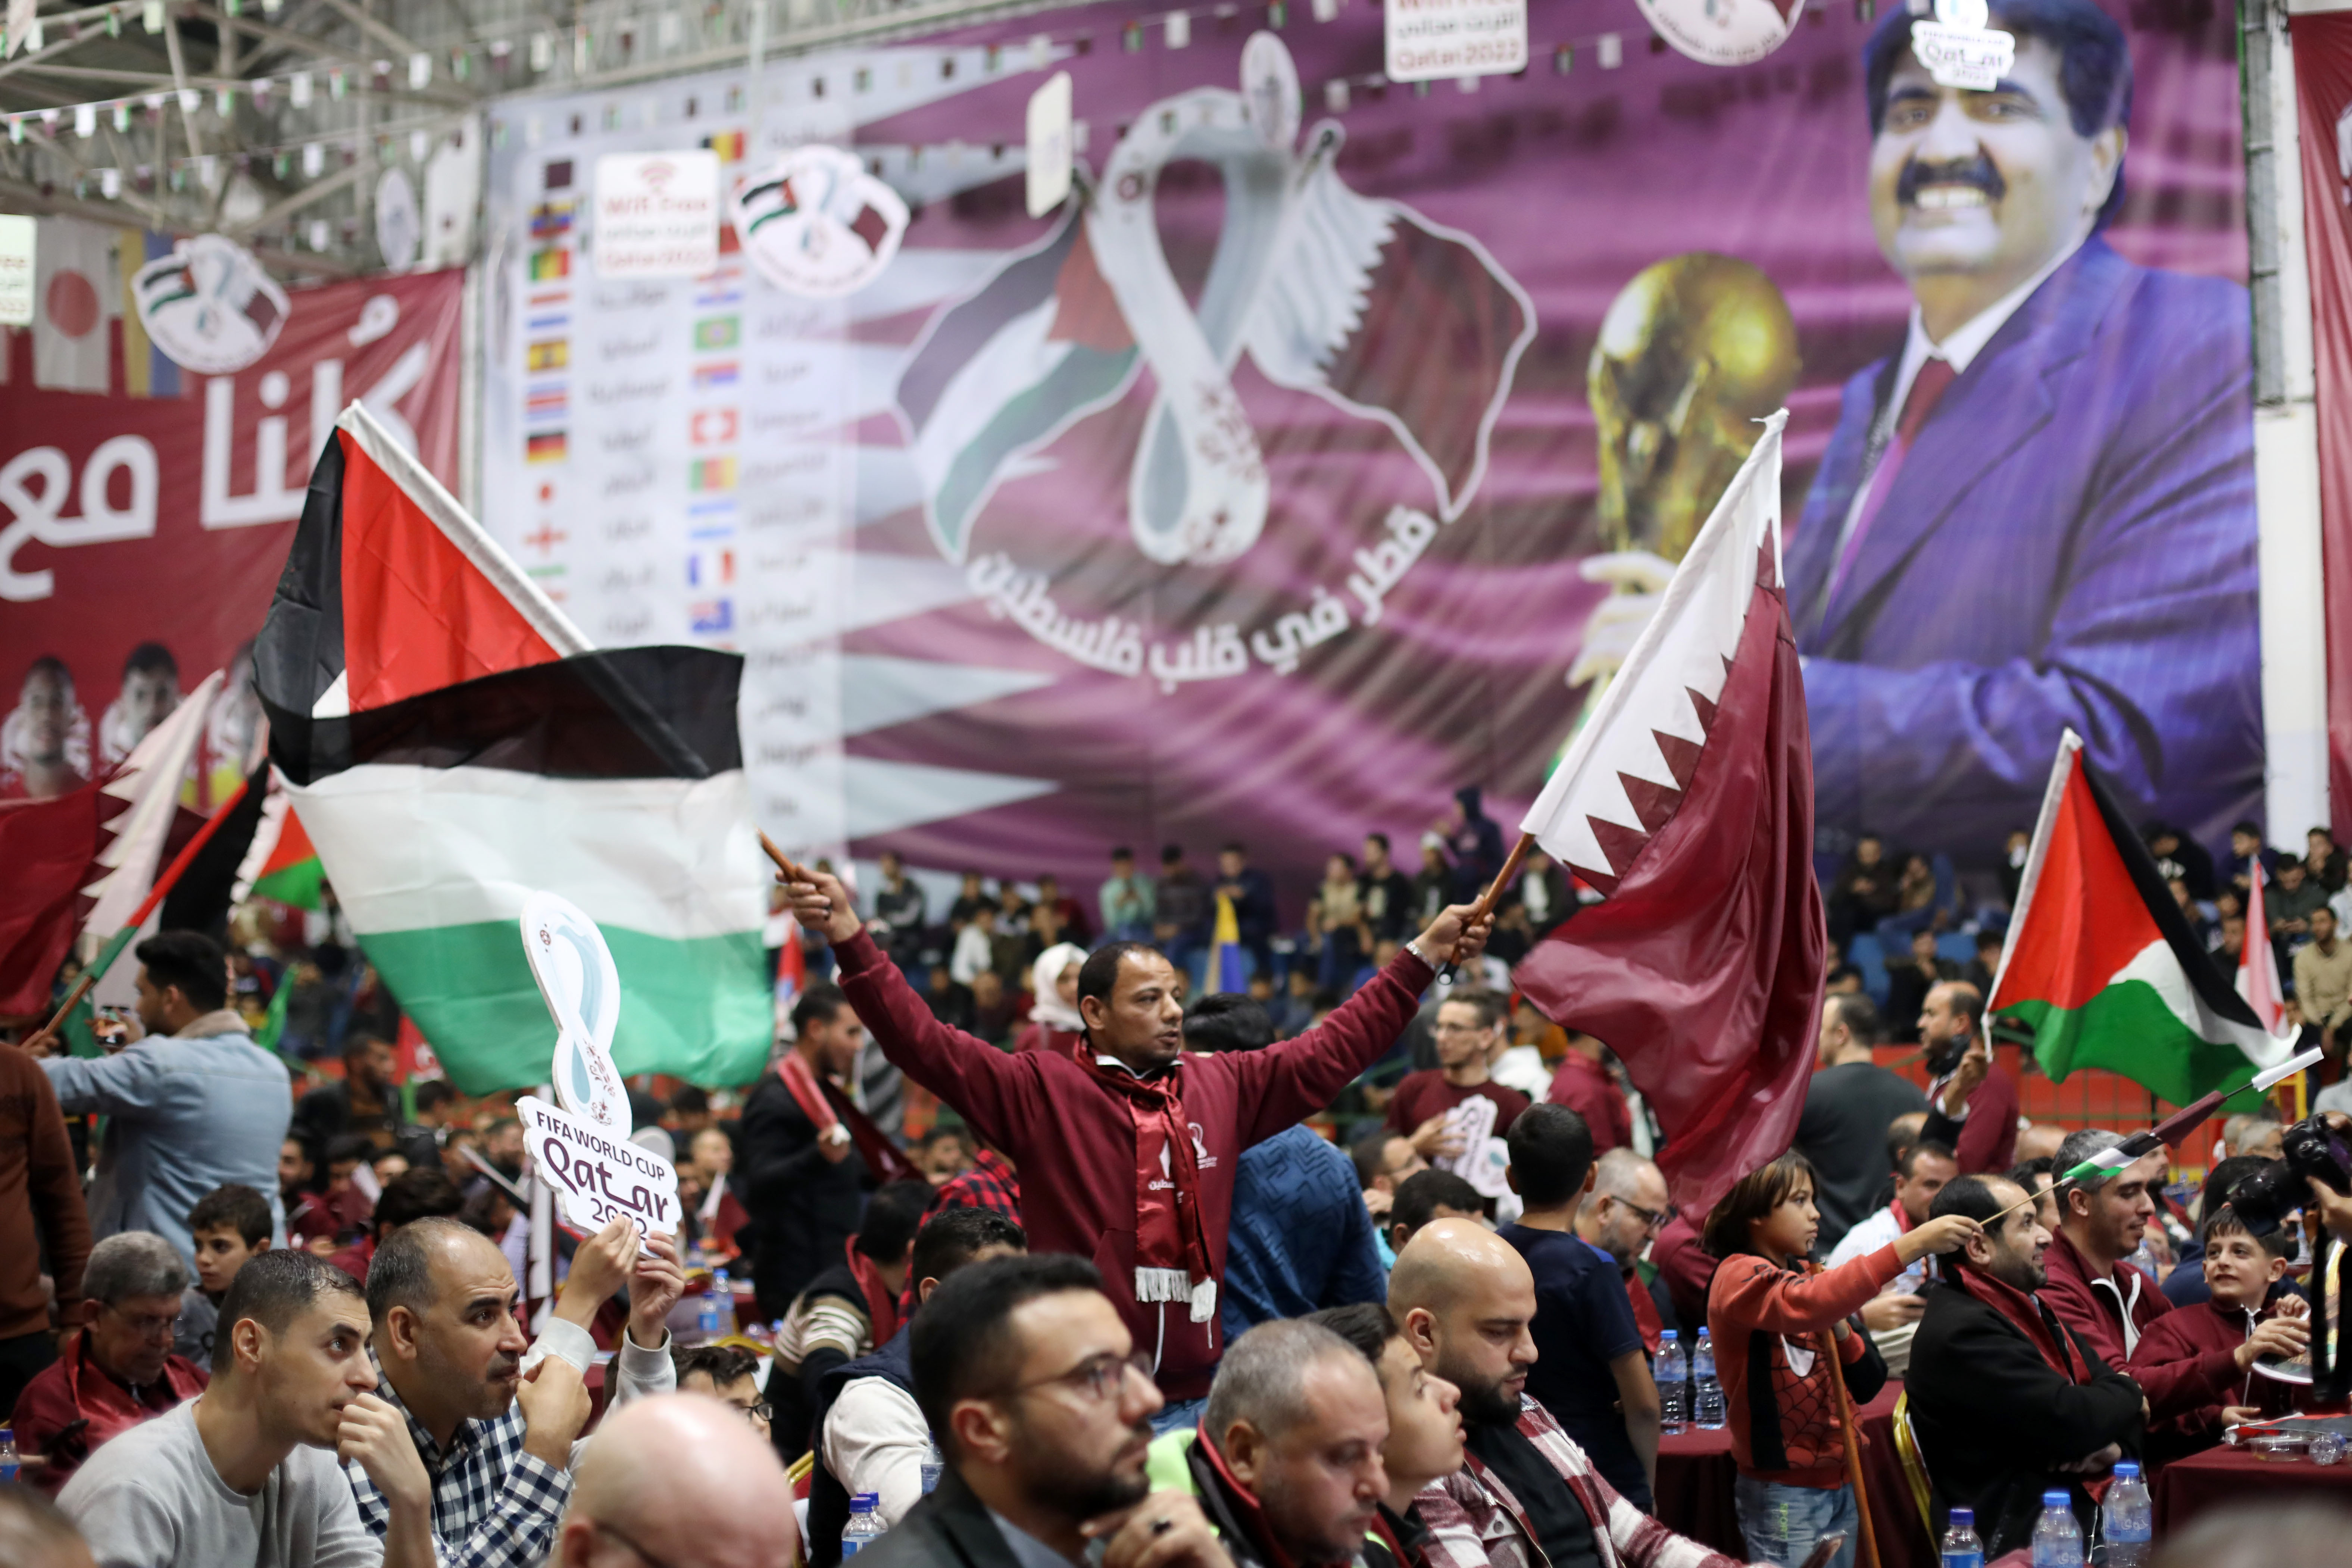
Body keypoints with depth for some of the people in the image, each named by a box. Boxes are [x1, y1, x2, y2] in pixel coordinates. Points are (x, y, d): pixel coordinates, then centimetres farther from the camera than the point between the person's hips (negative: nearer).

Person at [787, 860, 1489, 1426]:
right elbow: (926, 1044, -9)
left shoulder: (1221, 1086, 12)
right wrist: (849, 940, -19)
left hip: (1196, 1392, 4)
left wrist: (1424, 957, 23)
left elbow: (1333, 1049, 20)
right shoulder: (1042, 1092, -2)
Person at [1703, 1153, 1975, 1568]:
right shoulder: (1740, 1278, -10)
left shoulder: (1806, 1275, 14)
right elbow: (1806, 1305, -34)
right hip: (1784, 1494, -7)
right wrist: (1909, 1247, -38)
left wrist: (1842, 1333, -8)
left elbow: (1867, 1386, 13)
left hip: (1838, 1486, 7)